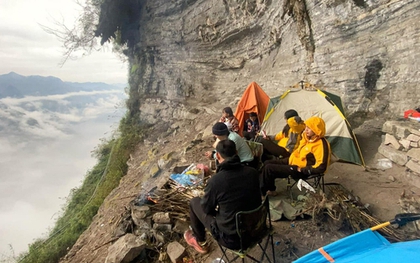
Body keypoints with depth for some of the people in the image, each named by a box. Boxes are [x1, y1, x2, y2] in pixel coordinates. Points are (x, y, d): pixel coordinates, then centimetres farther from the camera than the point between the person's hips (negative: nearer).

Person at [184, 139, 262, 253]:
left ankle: (200, 242, 33)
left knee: (194, 202, 12)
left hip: (231, 239, -4)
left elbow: (206, 208, -7)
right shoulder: (253, 172, -10)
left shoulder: (215, 180, -25)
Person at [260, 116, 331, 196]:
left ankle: (262, 191, 5)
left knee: (268, 168, -16)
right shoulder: (307, 137, 5)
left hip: (300, 170, -9)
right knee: (267, 163, 6)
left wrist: (301, 170, -21)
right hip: (294, 161, 10)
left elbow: (321, 167, -26)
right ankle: (270, 189, 13)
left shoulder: (321, 144, -22)